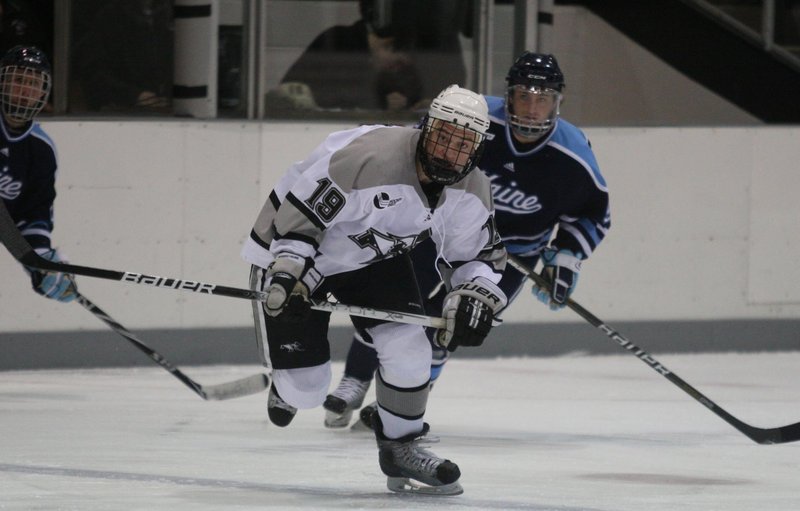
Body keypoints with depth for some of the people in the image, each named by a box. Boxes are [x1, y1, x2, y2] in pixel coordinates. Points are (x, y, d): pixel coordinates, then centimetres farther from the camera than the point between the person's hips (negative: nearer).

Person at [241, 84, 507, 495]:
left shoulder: (470, 193, -12)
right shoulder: (370, 157, -36)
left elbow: (478, 254, 3)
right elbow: (299, 207, -31)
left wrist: (475, 297, -16)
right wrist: (288, 274, -36)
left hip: (376, 258, 6)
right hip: (290, 254, -6)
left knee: (408, 349, -13)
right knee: (305, 387, -5)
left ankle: (401, 448, 8)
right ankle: (288, 384, 34)